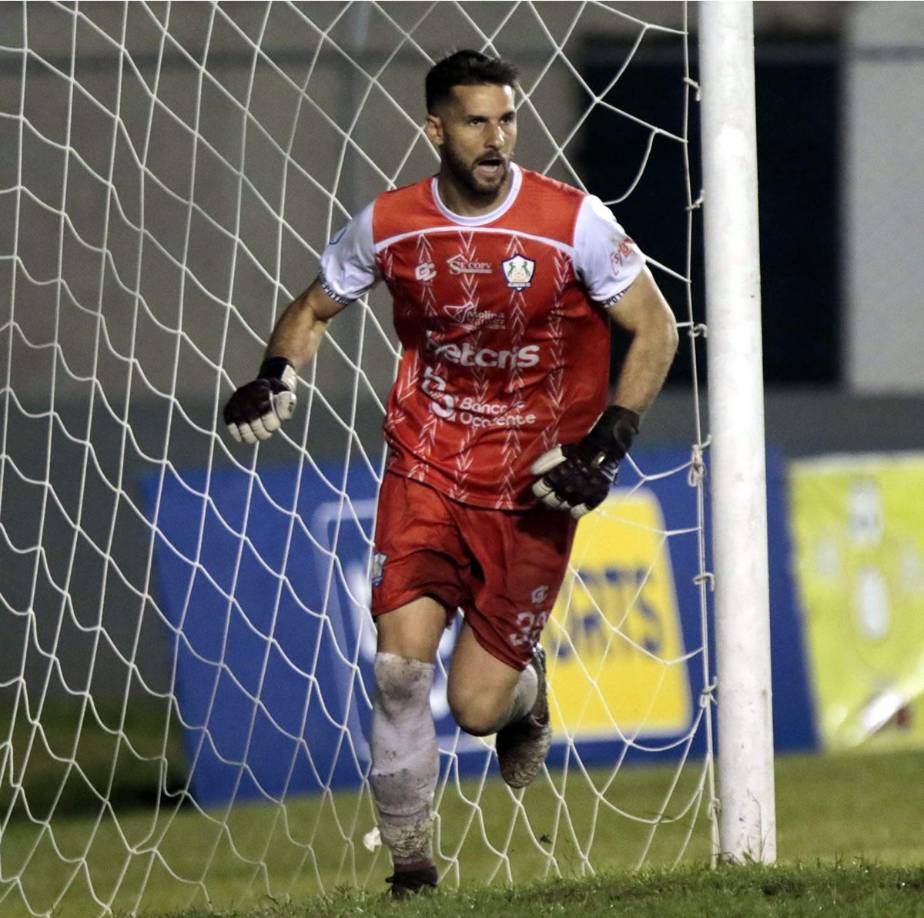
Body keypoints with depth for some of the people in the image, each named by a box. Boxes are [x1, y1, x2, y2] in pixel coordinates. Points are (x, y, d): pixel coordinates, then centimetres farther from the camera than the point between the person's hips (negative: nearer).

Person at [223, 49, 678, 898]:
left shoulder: (573, 222, -11)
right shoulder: (387, 226, -3)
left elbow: (655, 327, -3)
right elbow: (314, 309, 14)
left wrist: (610, 439, -14)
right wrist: (277, 376, -7)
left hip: (533, 488, -2)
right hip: (425, 472, 2)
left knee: (477, 704, -5)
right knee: (400, 667, -15)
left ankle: (525, 689, 35)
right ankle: (410, 862, 2)